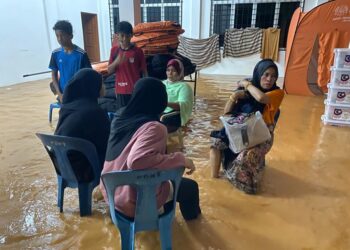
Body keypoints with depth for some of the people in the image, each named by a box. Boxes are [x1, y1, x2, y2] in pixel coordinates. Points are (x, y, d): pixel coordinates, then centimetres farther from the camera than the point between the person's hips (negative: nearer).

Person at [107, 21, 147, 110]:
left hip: (135, 90, -2)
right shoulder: (114, 50, 5)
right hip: (121, 91, 3)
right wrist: (116, 61, -15)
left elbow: (144, 72, 0)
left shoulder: (138, 51, -4)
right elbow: (109, 71, 5)